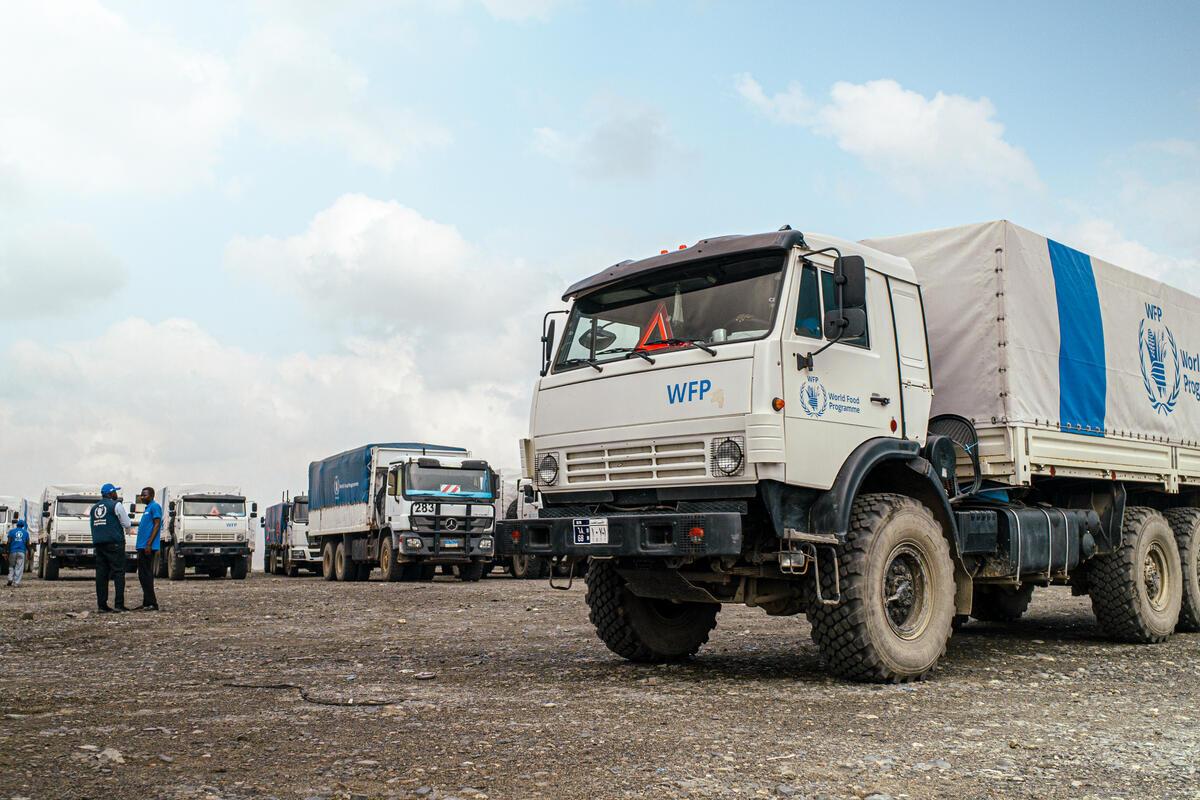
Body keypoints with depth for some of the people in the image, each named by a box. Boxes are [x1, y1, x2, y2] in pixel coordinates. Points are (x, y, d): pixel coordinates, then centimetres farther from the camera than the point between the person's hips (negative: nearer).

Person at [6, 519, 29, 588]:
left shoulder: (11, 531, 8)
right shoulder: (26, 532, 10)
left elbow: (9, 542, -3)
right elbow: (27, 544, 6)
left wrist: (7, 551, -3)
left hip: (13, 551, 1)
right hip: (22, 551, -1)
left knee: (11, 566, 16)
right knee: (19, 568, -1)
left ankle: (10, 579, -3)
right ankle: (16, 583, -6)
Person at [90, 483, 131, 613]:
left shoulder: (95, 508, 16)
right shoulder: (116, 505, -4)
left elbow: (93, 527, 19)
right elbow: (127, 524, -2)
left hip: (99, 543, 7)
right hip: (114, 542, -6)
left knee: (101, 573, 6)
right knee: (118, 573, -5)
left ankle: (101, 605, 4)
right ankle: (119, 604, -11)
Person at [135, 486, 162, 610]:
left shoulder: (155, 506, -9)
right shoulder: (147, 508, 22)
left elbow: (157, 525, -16)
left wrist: (149, 544, -21)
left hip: (148, 547, -10)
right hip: (143, 547, 10)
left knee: (145, 575, -11)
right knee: (144, 575, 11)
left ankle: (151, 603, -10)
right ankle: (147, 603, 14)